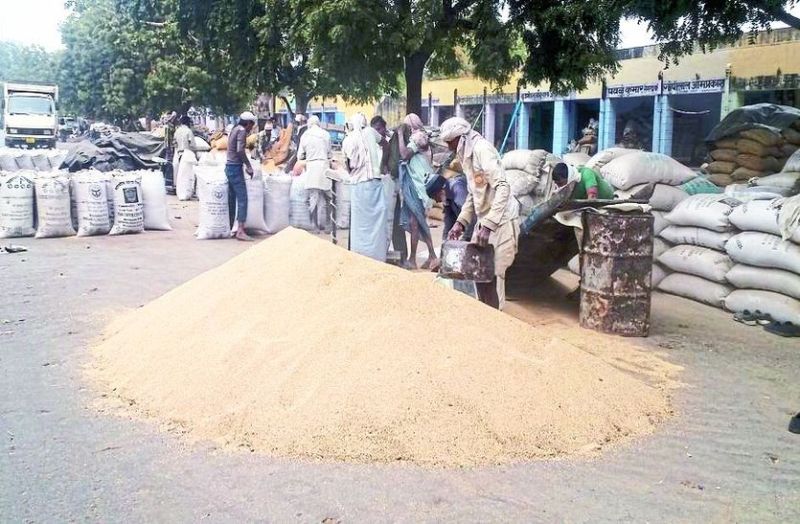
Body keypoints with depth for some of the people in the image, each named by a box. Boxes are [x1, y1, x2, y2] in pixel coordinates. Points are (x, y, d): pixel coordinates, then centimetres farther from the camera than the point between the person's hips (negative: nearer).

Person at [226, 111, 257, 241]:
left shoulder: (234, 130, 18)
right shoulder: (242, 130, -10)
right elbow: (240, 150, -22)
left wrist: (245, 165, 18)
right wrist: (249, 166, -14)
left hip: (229, 167, 10)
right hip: (235, 167, -10)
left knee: (232, 199, 13)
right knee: (242, 198, -12)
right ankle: (240, 231, -19)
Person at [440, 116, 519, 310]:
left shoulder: (482, 149, -17)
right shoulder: (467, 154, 12)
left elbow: (503, 187, -25)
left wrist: (488, 225, -30)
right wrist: (460, 222, 10)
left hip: (501, 221, -9)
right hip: (485, 220, 9)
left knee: (493, 274, -4)